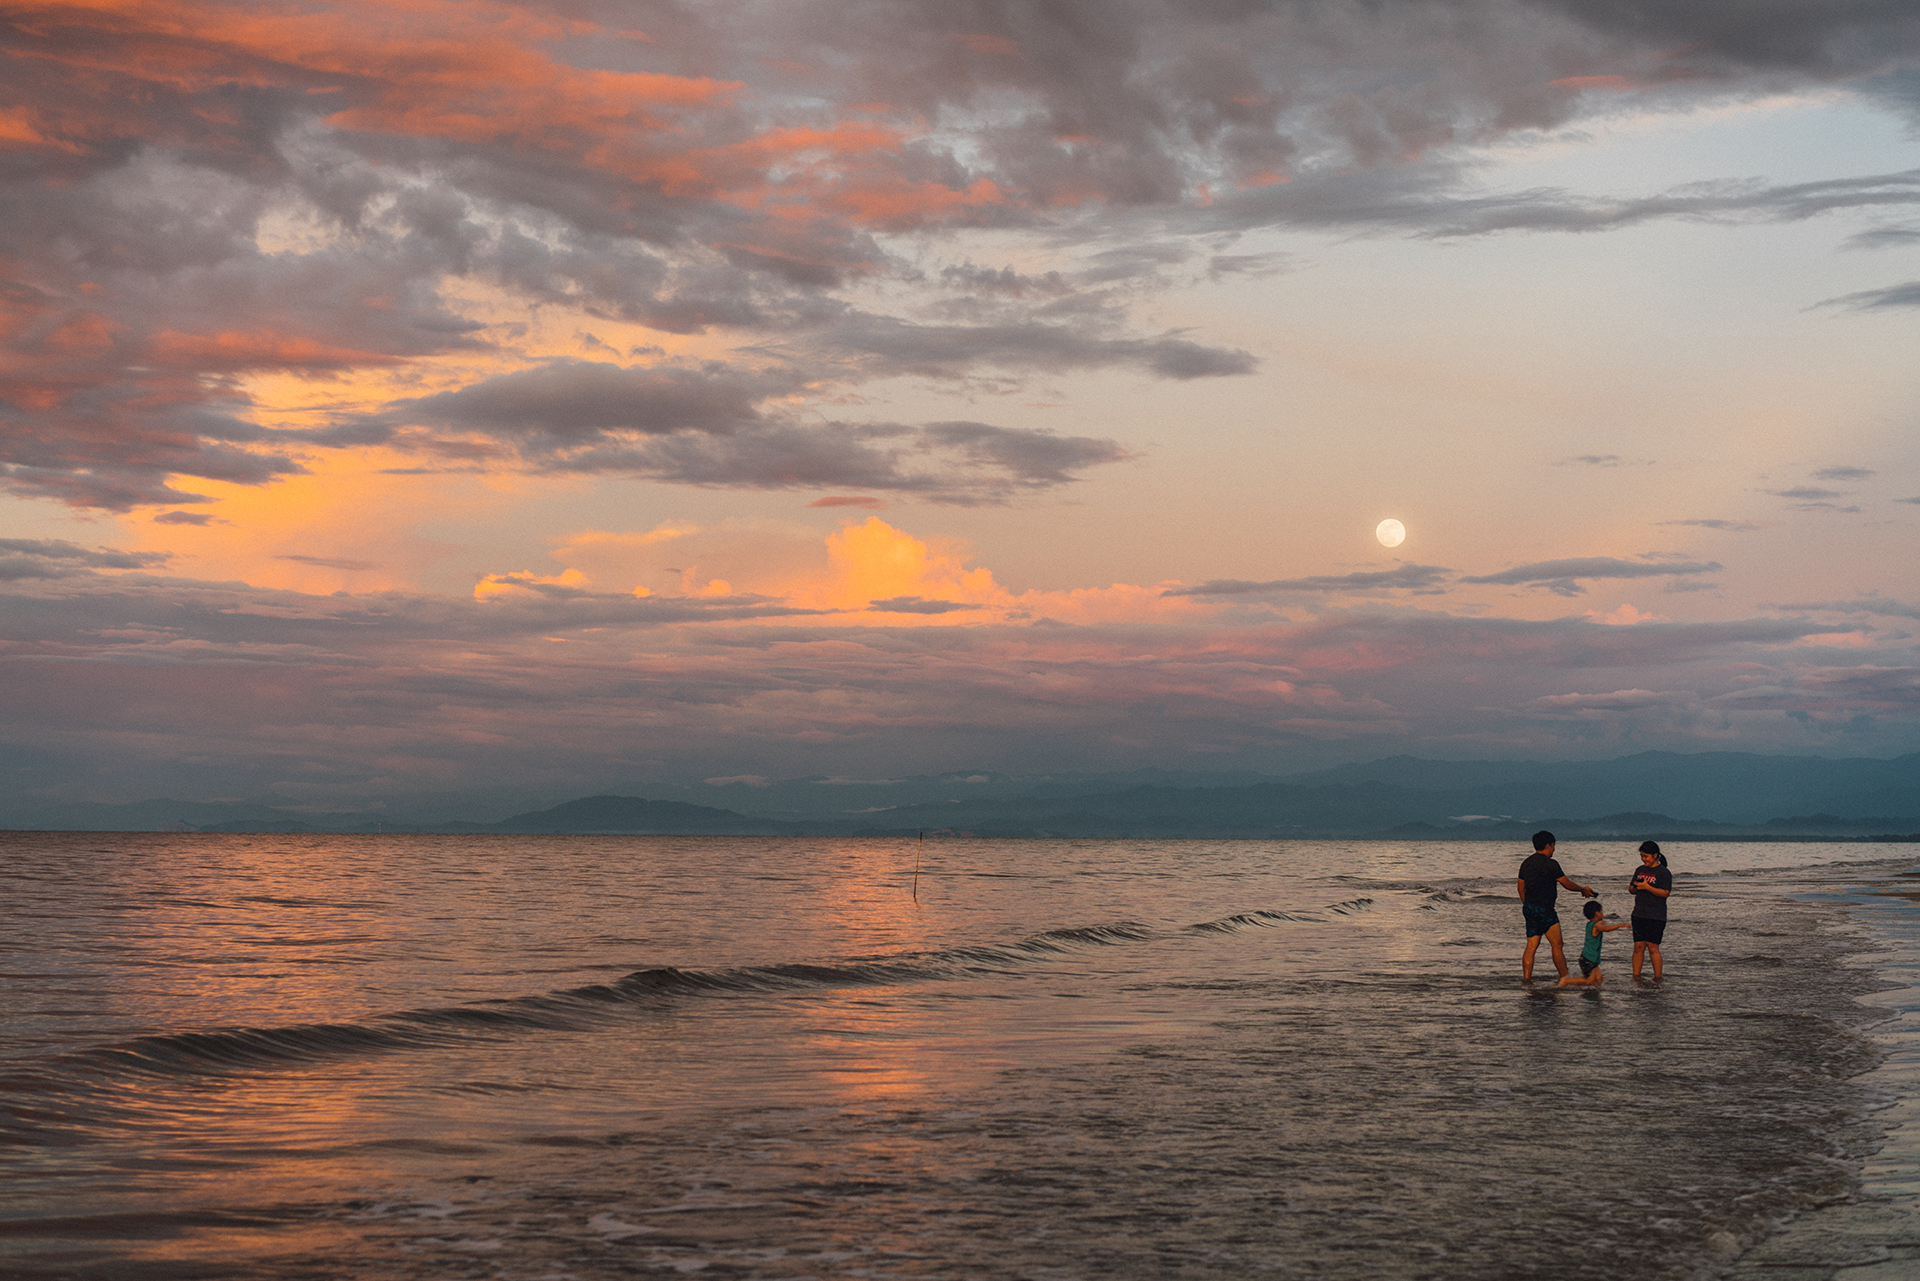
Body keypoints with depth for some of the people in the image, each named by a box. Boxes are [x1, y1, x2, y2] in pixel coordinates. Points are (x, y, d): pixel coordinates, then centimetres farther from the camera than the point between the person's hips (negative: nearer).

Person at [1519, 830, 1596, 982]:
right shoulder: (1550, 864, -12)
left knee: (1531, 946, 7)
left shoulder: (1526, 864, 10)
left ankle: (1526, 978, 2)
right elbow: (1567, 884, -4)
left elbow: (1521, 888, 17)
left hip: (1529, 908, 7)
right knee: (1557, 945, 0)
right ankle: (1565, 978, 4)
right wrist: (1583, 889, 13)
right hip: (1544, 909, -7)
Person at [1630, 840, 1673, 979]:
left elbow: (1666, 893, -14)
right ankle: (1636, 976, 4)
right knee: (1638, 946, 2)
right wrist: (1634, 888, -2)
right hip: (1639, 914, 6)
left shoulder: (1663, 872, -5)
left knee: (1652, 947, -7)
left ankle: (1658, 978, 0)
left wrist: (1647, 887, -19)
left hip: (1656, 917, -6)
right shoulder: (1640, 870, 15)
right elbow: (1633, 889, 22)